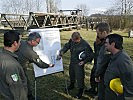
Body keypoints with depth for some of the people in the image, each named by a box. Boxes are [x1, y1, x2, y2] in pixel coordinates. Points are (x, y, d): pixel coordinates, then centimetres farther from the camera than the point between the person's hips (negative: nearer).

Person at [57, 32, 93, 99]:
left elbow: (90, 54, -16)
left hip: (79, 64, -6)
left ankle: (80, 90, 23)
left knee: (79, 77, 1)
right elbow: (66, 46, 6)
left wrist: (84, 61, -24)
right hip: (72, 62, 7)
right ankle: (72, 84, 52)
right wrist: (62, 52, -10)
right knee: (71, 74, 26)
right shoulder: (71, 41, -10)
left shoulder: (85, 45, -25)